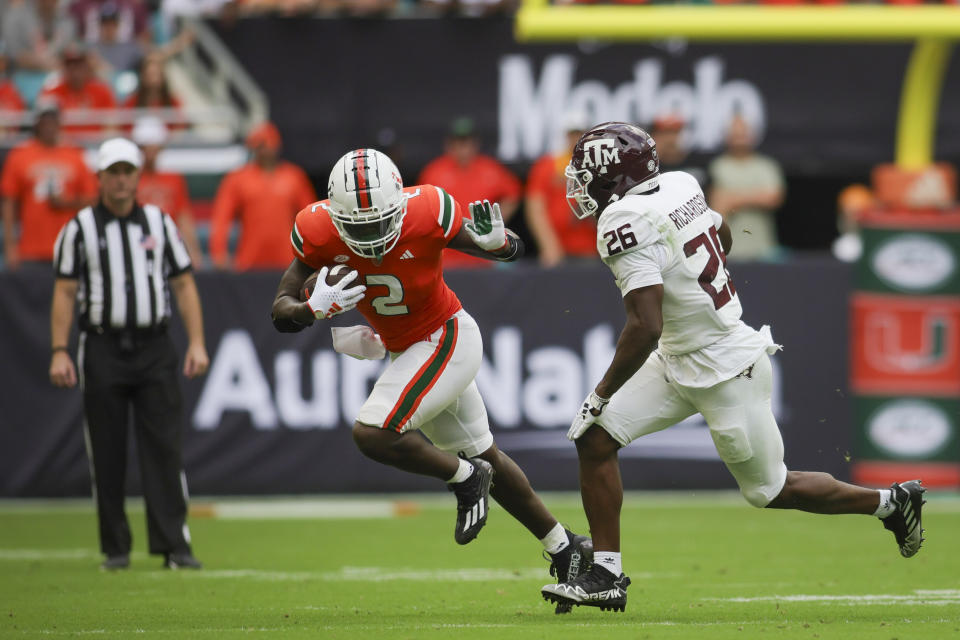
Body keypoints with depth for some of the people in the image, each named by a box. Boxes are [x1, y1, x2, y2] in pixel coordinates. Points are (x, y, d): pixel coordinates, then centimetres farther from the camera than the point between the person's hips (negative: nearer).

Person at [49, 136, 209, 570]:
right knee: (106, 453, 1)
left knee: (164, 446, -6)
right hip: (103, 350, -1)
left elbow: (184, 285, 9)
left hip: (154, 347, 1)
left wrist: (196, 343, 0)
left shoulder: (159, 223, 10)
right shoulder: (80, 229, 4)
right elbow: (64, 293, 2)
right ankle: (115, 548, 9)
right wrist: (59, 351, -8)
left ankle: (174, 546, -7)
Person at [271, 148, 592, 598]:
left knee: (373, 434, -23)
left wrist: (495, 242, -37)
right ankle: (564, 547, 37)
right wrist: (314, 309, -37)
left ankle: (465, 478, 3)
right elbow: (281, 312, -14)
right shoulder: (319, 232, -19)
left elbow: (514, 251, -12)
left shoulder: (426, 212, -28)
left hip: (446, 339, -6)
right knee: (482, 456, 20)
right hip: (405, 350, 6)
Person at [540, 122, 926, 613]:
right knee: (594, 438, 0)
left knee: (772, 491, 9)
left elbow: (645, 329, -31)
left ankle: (891, 503, 27)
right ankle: (605, 573, 4)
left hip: (726, 374, -9)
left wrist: (601, 395, -21)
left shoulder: (626, 223, -26)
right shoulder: (680, 186, 0)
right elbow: (723, 236, 20)